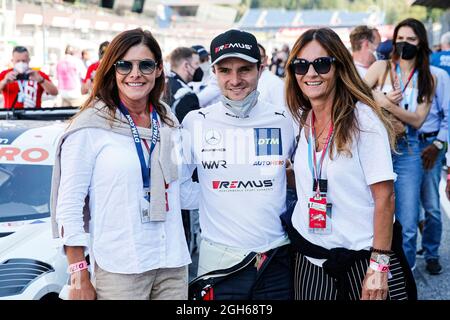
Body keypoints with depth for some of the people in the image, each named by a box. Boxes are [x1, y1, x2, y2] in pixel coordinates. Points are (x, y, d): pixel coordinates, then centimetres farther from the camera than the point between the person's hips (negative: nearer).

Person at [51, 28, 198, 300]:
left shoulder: (168, 122, 9)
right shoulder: (90, 126, -6)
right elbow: (69, 205, -7)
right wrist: (79, 277, -10)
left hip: (173, 264, 5)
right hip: (119, 271, -5)